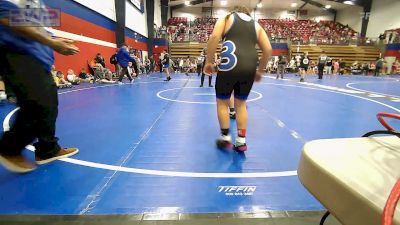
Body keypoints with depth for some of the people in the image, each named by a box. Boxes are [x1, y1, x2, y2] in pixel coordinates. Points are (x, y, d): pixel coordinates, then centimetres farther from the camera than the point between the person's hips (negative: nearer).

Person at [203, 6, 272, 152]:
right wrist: (260, 70, 24)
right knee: (241, 104, 18)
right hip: (249, 67, 4)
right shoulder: (256, 25, 25)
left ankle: (225, 137, 20)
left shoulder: (227, 18, 17)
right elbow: (268, 49, 16)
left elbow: (214, 37, -3)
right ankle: (241, 141, 19)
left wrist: (209, 61, 1)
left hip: (230, 64, -3)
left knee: (222, 102, 15)